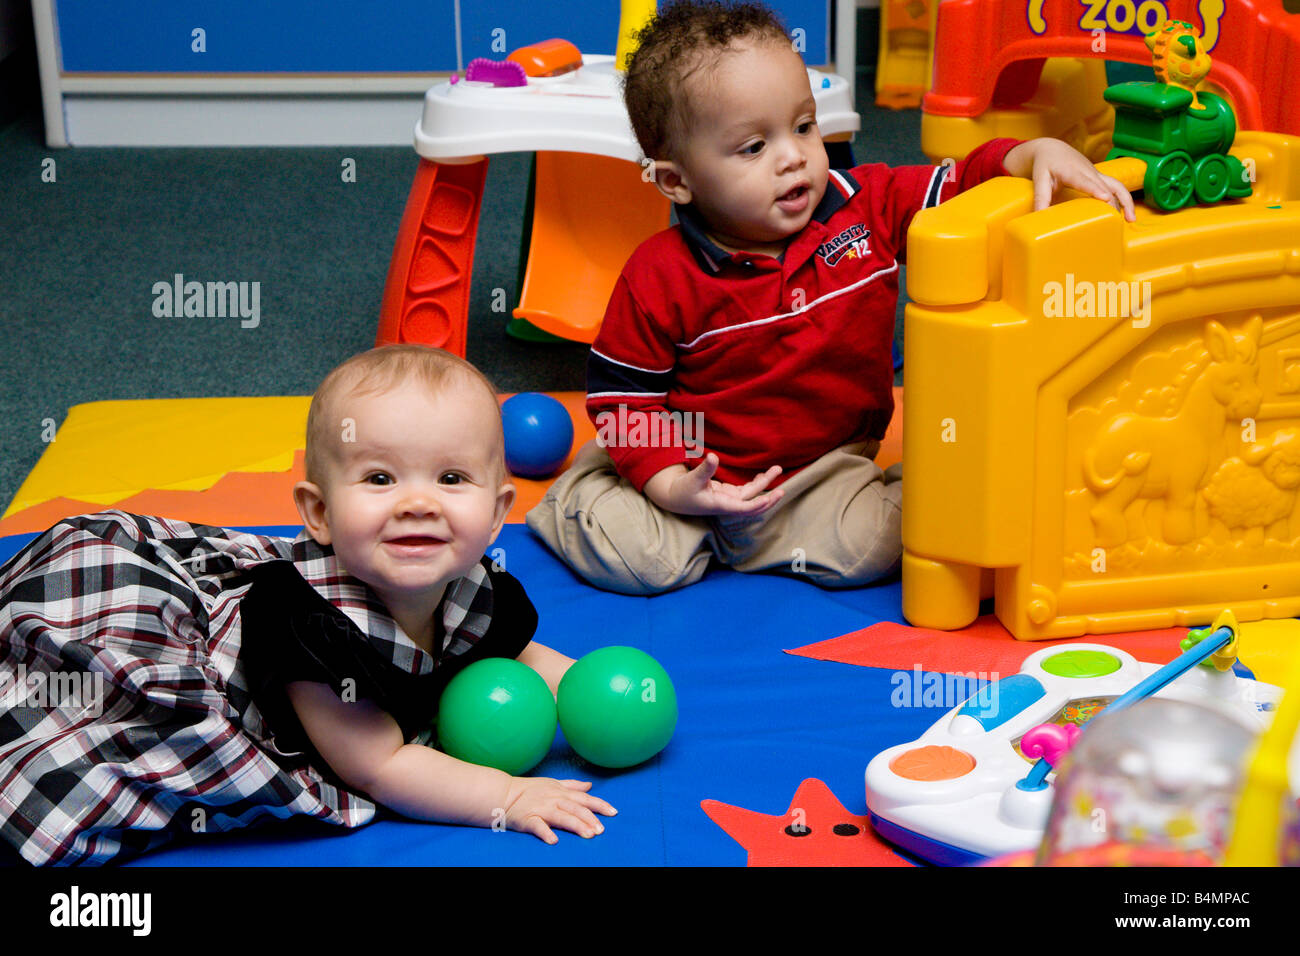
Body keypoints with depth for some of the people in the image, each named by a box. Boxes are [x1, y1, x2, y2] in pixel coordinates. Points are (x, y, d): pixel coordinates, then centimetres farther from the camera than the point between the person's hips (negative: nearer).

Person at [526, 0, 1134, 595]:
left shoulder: (866, 209, -8)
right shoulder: (660, 279, -18)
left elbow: (964, 186, -1)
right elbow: (622, 390, -10)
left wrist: (1038, 155, -21)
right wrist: (668, 485, -21)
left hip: (827, 464, 2)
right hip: (697, 466, -2)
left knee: (868, 550, -23)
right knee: (633, 560, -19)